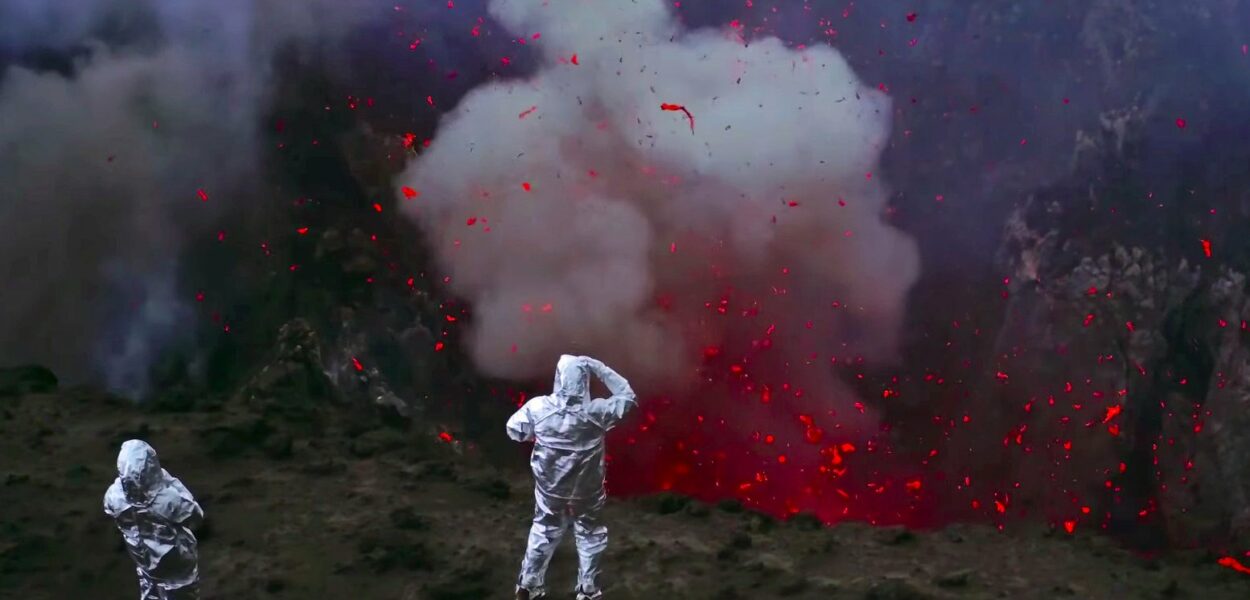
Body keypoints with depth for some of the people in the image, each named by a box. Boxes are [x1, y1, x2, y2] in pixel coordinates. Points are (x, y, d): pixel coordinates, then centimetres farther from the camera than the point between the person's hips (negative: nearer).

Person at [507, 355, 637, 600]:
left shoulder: (538, 407, -21)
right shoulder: (596, 411, -25)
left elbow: (513, 429, -6)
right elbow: (627, 396, -9)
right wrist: (599, 368, -12)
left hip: (550, 488, 2)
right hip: (586, 490, -2)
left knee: (543, 533, 23)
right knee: (590, 537, 20)